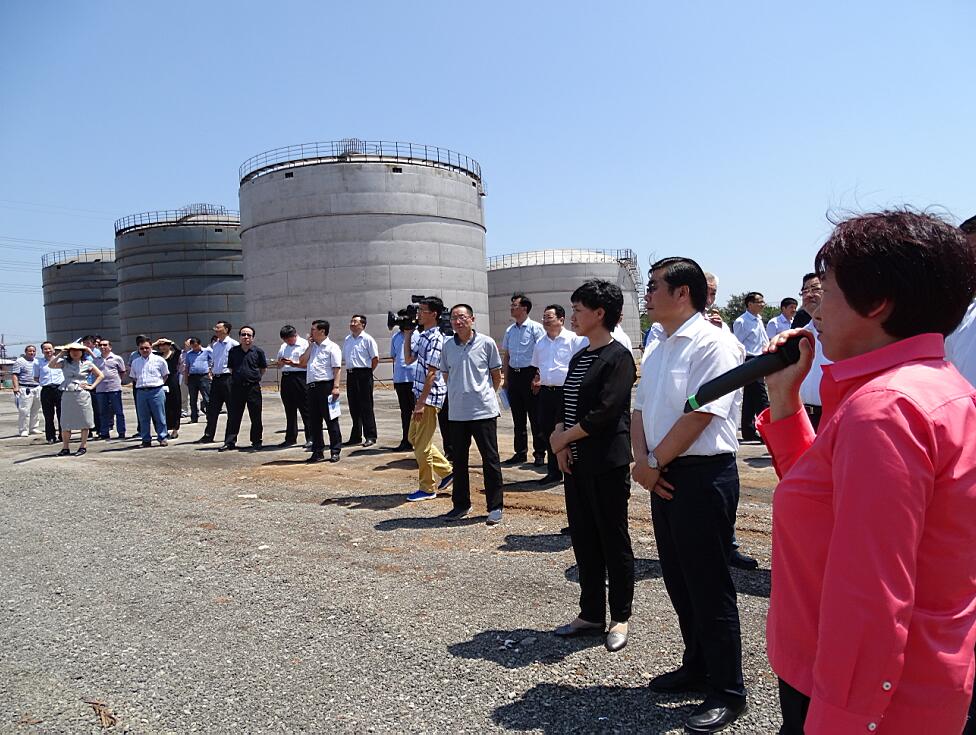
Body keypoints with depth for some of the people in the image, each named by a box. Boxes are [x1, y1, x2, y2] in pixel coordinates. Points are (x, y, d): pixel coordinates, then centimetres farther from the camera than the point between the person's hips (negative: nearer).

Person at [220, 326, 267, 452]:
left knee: (256, 417, 4)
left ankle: (257, 441, 16)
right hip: (236, 387, 2)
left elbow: (263, 368, 10)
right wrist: (238, 377, 12)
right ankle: (230, 442, 9)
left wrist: (255, 378, 8)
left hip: (253, 387, -2)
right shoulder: (233, 351, 6)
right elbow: (231, 368, 18)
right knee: (233, 416, 4)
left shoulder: (258, 351, 0)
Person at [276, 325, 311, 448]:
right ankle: (290, 438, 19)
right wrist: (281, 363, -2)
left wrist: (294, 364, -21)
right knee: (289, 411, 11)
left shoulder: (304, 344, -4)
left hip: (300, 377, -7)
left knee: (305, 410, -3)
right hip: (286, 378, 7)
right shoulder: (283, 347, 17)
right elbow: (279, 366, 20)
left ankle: (310, 438, 2)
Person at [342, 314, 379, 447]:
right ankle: (356, 436, 19)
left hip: (364, 375, -6)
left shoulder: (367, 339, -5)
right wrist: (350, 369, 12)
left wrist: (367, 371, -2)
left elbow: (375, 358, -7)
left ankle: (370, 436, 2)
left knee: (366, 406, -4)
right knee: (354, 407, 11)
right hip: (350, 375, 6)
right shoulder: (347, 339, 14)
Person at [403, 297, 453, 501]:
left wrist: (421, 403, -22)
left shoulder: (436, 339, -17)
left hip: (429, 396, -10)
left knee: (422, 443, 0)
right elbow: (409, 359, 19)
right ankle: (447, 470, 26)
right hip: (420, 394, 10)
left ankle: (427, 488, 14)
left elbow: (431, 373, -21)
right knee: (413, 437, 18)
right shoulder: (422, 336, 12)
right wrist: (407, 335, 12)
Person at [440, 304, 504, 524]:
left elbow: (496, 375, 5)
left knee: (490, 459, 3)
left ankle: (495, 506, 13)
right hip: (457, 412, 4)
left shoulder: (486, 343, -5)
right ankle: (461, 504, 26)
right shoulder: (447, 346, 5)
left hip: (484, 411, -4)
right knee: (459, 459, 13)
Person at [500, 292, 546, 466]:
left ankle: (539, 453, 8)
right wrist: (506, 379, 15)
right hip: (513, 375, 7)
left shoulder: (535, 328, -7)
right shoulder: (509, 330, 12)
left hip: (530, 373, -6)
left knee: (535, 416, -1)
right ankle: (520, 452, 22)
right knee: (518, 417, 12)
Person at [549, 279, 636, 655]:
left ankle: (620, 618, 20)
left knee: (614, 541, 5)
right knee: (584, 540, 14)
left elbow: (605, 412, -20)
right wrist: (560, 444, -2)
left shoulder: (618, 356, -12)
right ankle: (590, 614, 27)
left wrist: (564, 437, -10)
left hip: (607, 465, -8)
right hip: (575, 464, 8)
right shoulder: (578, 358, 14)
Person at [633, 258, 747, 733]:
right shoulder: (655, 349, 13)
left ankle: (727, 692, 20)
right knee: (678, 582, 19)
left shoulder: (711, 343, -15)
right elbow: (640, 409, 13)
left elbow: (699, 414, -21)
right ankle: (696, 668, 38)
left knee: (709, 587, 3)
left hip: (704, 476, -9)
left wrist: (653, 462, -12)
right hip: (665, 477, 9)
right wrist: (642, 460, -3)